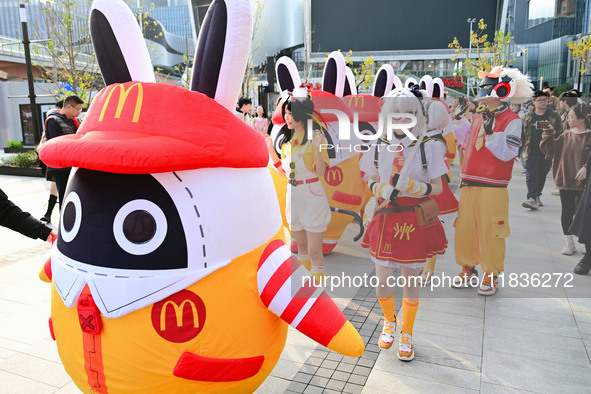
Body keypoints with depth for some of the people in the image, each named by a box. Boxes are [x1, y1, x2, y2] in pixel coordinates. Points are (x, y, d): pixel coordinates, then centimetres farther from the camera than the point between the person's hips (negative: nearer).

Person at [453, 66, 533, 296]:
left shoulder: (512, 120, -5)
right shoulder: (478, 116, 15)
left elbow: (506, 154, -15)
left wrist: (491, 130, -19)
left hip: (493, 187, -6)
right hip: (469, 184, 6)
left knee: (490, 232, 0)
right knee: (464, 228, 8)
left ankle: (491, 275, 16)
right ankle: (468, 269, 24)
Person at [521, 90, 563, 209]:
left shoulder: (554, 116, 7)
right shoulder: (528, 117, 5)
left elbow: (560, 134, 9)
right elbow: (522, 135, 9)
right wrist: (520, 150, 5)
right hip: (532, 152, -1)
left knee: (542, 175, 8)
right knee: (531, 175, -11)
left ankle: (536, 196, 21)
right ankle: (532, 198, -15)